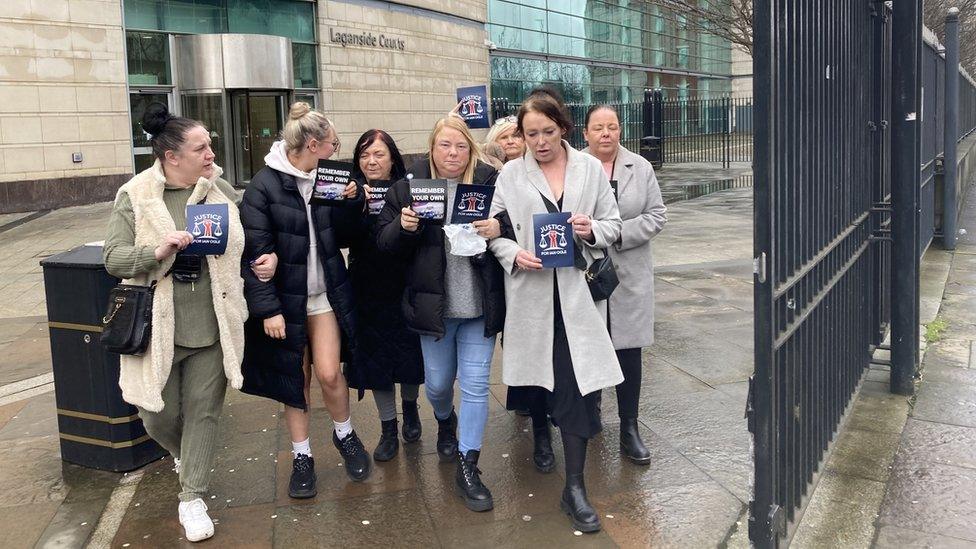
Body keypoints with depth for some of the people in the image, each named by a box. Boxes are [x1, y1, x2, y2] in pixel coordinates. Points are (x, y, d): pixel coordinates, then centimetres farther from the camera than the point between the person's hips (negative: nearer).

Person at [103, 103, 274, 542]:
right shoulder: (134, 197, -5)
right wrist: (157, 251, -23)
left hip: (212, 325, 2)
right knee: (158, 415, 8)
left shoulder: (222, 190, 3)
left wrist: (267, 258, -2)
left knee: (203, 411, 6)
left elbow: (243, 243, 18)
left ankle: (192, 497, 21)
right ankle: (183, 456, 42)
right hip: (158, 327, -1)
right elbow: (113, 259, -6)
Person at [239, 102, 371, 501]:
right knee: (294, 381, 8)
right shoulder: (264, 186, -14)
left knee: (329, 373, -5)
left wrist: (350, 202, -11)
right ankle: (301, 457, 24)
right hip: (286, 300, -3)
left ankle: (344, 433, 24)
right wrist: (268, 309, -17)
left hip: (326, 295, 3)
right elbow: (256, 252, -15)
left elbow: (343, 239, 6)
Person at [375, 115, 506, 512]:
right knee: (438, 382, 14)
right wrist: (402, 225, -19)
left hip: (480, 303, -1)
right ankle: (445, 421, 49)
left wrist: (499, 228, -21)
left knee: (475, 384, 3)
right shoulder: (408, 185, 0)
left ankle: (467, 468, 15)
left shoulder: (489, 182, -3)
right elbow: (384, 243, 1)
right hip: (434, 303, 1)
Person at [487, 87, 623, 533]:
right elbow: (494, 230, 6)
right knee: (543, 377, 10)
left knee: (577, 384, -6)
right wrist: (514, 254, -14)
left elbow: (613, 223, 10)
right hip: (531, 291, 1)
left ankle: (574, 488, 0)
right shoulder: (511, 175, 4)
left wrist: (592, 229, -11)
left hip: (578, 291, 0)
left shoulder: (590, 168, 6)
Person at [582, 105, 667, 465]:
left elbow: (656, 215, 2)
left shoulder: (640, 168, 4)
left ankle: (629, 428, 12)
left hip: (629, 276, 1)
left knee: (628, 350, 3)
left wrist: (619, 233, -12)